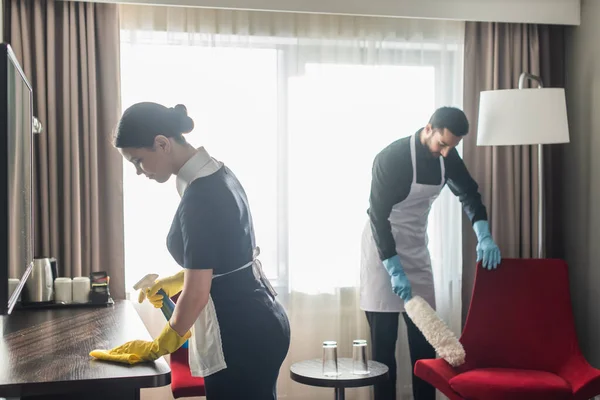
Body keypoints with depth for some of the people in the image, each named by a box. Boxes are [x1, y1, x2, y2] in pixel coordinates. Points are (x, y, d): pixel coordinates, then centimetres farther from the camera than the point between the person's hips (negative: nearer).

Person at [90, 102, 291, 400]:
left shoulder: (199, 196, -22)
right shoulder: (217, 174, 8)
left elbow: (197, 292, -20)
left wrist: (158, 347, -6)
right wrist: (172, 282, 15)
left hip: (241, 336, -10)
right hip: (260, 325, 10)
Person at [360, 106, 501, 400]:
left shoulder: (447, 156, -3)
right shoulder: (391, 158, -22)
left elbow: (468, 193, 8)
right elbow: (378, 216, -21)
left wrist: (484, 236, -8)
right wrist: (395, 270, -24)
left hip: (417, 246, 6)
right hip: (383, 247, -6)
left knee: (425, 336, 5)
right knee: (384, 339, -5)